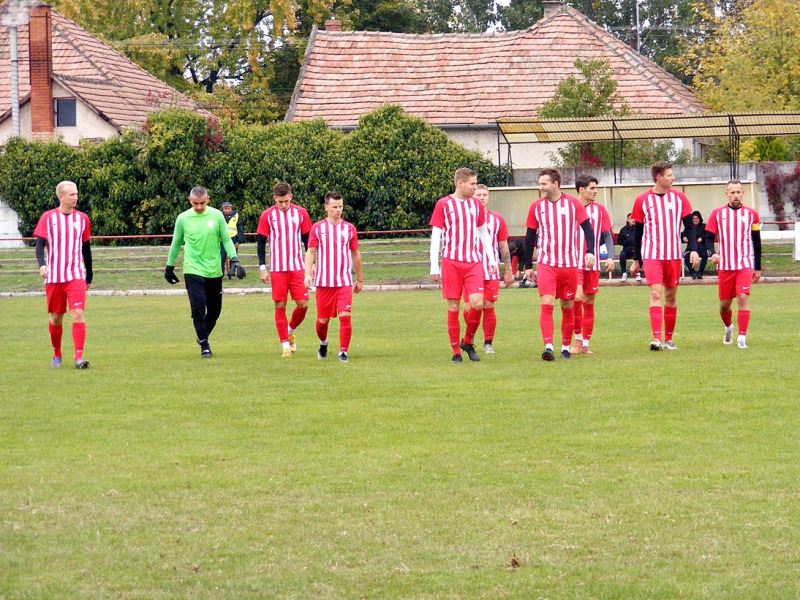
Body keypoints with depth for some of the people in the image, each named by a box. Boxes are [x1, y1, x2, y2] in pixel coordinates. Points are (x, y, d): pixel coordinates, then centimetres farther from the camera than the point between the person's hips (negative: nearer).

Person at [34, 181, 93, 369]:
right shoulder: (48, 218, 0)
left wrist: (89, 276, 18)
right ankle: (57, 355, 27)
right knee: (56, 317, 8)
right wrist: (41, 265, -22)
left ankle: (79, 357, -19)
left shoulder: (82, 219, 7)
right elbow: (40, 244, -3)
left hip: (76, 276, 0)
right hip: (54, 276, 0)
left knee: (78, 313, -15)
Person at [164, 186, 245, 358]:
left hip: (214, 271, 2)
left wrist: (234, 260, -9)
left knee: (214, 310, 10)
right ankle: (204, 346, -6)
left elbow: (226, 239, 4)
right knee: (198, 308, -13)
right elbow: (176, 244, 10)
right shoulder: (183, 219, -2)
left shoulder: (216, 215, -1)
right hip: (193, 271, -2)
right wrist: (169, 267, 17)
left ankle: (203, 336, 35)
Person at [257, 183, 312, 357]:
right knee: (280, 306, -2)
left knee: (303, 304, -4)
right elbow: (261, 242, 4)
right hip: (277, 269, -1)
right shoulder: (267, 215, 0)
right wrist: (262, 268, -2)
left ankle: (290, 331, 23)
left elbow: (307, 240, 10)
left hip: (298, 268, 1)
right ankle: (285, 345, 4)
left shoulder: (301, 213, 3)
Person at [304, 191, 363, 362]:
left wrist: (360, 279, 17)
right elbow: (310, 252, 2)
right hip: (323, 282, 0)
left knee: (345, 316, -13)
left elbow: (355, 254, 14)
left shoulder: (349, 228, 6)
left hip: (345, 282, 0)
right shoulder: (317, 228, 3)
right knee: (323, 319, 7)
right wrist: (308, 274, -11)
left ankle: (343, 352, -6)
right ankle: (323, 343, 36)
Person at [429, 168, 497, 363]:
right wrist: (434, 266, -4)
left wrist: (491, 259, 13)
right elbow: (435, 236, 1)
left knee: (477, 303, -13)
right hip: (451, 262, -3)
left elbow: (483, 232, 20)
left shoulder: (475, 204, 12)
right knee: (453, 308, -1)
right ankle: (456, 352, 8)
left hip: (473, 262, 3)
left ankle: (468, 342, 10)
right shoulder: (443, 204, 0)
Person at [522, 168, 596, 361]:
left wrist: (590, 251, -17)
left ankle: (566, 347, 19)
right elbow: (530, 237, 11)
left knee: (567, 307, 6)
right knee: (546, 304, -15)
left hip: (569, 264, 0)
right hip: (545, 263, 0)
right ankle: (548, 347, -21)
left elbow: (587, 228, -1)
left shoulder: (573, 204, 0)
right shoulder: (536, 206, 5)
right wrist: (528, 266, 10)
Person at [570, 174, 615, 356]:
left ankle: (585, 344, 14)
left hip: (593, 264, 3)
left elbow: (607, 235, 10)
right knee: (577, 297, -17)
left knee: (589, 302, 7)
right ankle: (578, 339, -3)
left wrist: (610, 257, -3)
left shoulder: (599, 210, 8)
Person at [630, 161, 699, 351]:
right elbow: (638, 232, 8)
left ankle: (669, 339, 18)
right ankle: (657, 339, -24)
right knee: (656, 294, -15)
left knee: (671, 297, 8)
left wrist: (693, 250, -8)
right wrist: (636, 260, 11)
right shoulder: (643, 200, 1)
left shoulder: (679, 198, 4)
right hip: (651, 255, -2)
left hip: (673, 255, 3)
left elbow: (689, 226, 7)